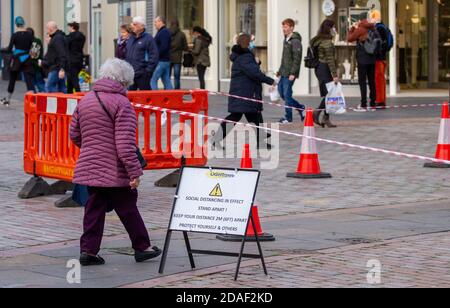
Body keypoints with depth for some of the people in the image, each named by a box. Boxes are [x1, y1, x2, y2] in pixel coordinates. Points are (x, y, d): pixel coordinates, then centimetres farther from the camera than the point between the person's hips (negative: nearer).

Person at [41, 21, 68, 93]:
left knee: (49, 87, -11)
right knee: (62, 88, 10)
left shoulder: (58, 38, -14)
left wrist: (61, 69, -27)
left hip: (56, 68, -11)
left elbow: (61, 54, -22)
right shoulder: (58, 37, 19)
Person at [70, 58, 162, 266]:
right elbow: (125, 143, -20)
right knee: (128, 209, 5)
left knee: (94, 209, 11)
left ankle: (88, 250, 8)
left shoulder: (85, 101, 10)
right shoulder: (121, 104, -13)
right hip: (115, 171, -6)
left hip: (89, 167, 6)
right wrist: (134, 172, -19)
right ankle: (142, 247, 16)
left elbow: (74, 135, 17)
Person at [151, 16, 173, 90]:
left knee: (153, 80, -11)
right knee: (166, 81, 12)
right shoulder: (166, 31, 19)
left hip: (161, 61, -10)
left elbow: (164, 47, -23)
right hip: (166, 61, 10)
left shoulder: (164, 32, -13)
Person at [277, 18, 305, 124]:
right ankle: (300, 108, 22)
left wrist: (293, 73, -23)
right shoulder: (285, 40, 15)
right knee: (282, 92, 11)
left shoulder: (295, 41, -13)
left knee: (287, 94, -5)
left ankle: (288, 117, 5)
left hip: (290, 74, -9)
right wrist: (280, 71, 20)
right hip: (284, 73, 9)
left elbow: (297, 59, -18)